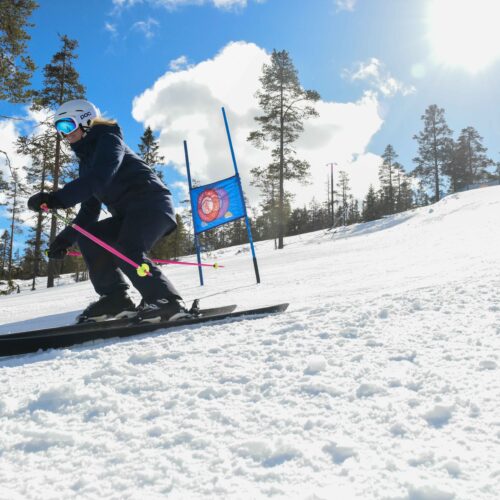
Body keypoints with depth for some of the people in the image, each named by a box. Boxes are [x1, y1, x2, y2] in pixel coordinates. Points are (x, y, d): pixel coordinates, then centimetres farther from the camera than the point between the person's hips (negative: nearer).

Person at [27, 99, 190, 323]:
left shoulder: (108, 139, -5)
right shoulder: (86, 159, 22)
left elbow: (98, 178, -26)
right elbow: (89, 209, 20)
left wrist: (55, 198, -34)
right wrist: (65, 238, 11)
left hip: (151, 203, -9)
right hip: (128, 213, 10)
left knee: (127, 252, -27)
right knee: (87, 237, 1)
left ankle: (167, 302, -23)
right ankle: (115, 298, -3)